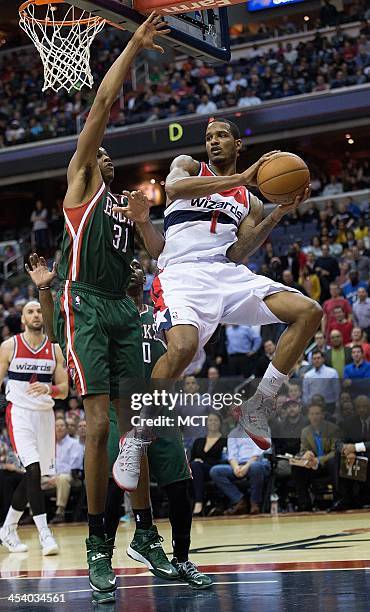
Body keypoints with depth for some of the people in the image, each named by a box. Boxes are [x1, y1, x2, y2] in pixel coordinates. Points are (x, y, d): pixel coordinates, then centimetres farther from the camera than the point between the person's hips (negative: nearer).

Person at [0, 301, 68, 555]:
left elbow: (64, 390, 5)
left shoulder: (55, 349, 6)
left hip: (45, 415, 4)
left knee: (34, 475, 8)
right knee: (34, 470, -20)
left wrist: (49, 389, -17)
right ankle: (44, 532, -21)